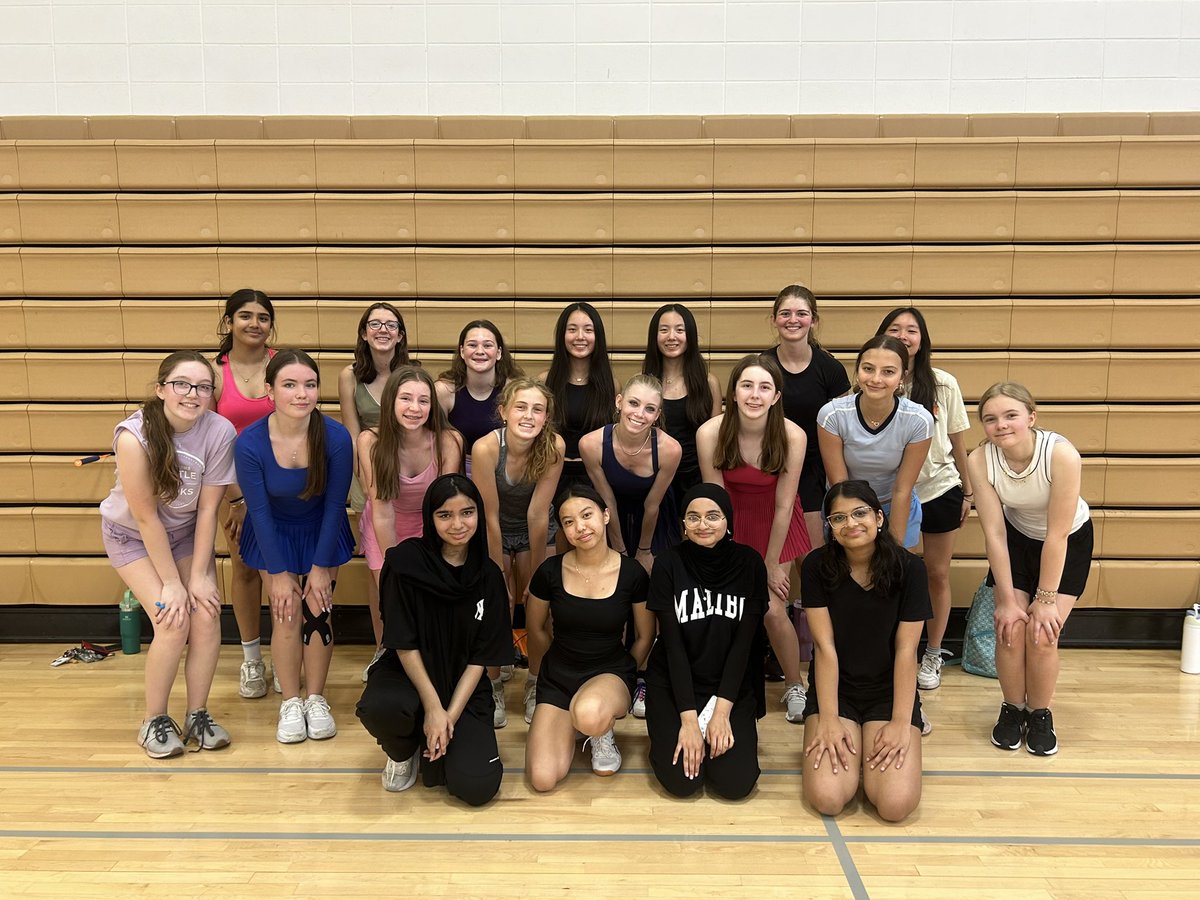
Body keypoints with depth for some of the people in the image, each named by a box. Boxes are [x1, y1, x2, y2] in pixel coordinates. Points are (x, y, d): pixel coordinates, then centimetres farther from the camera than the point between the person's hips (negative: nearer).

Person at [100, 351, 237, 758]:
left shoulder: (220, 432, -24)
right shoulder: (134, 435, -31)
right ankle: (154, 721, 6)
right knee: (173, 623, -16)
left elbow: (207, 509, -15)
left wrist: (198, 576, -15)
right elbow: (146, 516, -24)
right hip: (132, 535, -3)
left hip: (187, 531, 3)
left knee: (207, 617, -12)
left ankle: (197, 715, 8)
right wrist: (171, 583, -19)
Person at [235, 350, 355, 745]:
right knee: (286, 616, -4)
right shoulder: (250, 443, -27)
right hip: (275, 534, 0)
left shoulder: (336, 437, -27)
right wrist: (278, 573, -12)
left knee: (318, 613, -1)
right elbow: (259, 511, -17)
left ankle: (316, 699, 19)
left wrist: (321, 567, -11)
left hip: (321, 532, 1)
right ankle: (290, 703, 15)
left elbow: (334, 505, -16)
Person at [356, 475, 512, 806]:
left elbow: (480, 657, -2)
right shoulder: (407, 561, -11)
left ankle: (434, 741, 16)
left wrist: (450, 716, -12)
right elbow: (404, 643, -11)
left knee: (478, 787, -19)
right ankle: (404, 752, 1)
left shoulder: (488, 576, -2)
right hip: (409, 675, -2)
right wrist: (432, 707, -16)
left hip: (463, 686, 2)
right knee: (378, 708, -38)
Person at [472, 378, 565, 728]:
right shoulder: (485, 448, -31)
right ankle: (494, 686, 20)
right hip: (495, 532, -1)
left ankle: (536, 685, 23)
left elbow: (538, 514, -22)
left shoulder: (554, 447, -28)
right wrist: (500, 576, -17)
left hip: (537, 531, 1)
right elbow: (491, 517, -24)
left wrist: (536, 575, -13)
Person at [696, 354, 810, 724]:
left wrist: (772, 565, -8)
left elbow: (783, 505, -16)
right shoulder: (710, 433, -24)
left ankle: (794, 686, 19)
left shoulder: (792, 436, -25)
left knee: (772, 610, -6)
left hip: (776, 524, -1)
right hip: (733, 522, 1)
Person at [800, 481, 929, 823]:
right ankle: (843, 742, 14)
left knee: (896, 804, -19)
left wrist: (901, 723, -14)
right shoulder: (817, 566, -10)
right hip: (835, 688, 0)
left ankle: (876, 744, 14)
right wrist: (828, 719, -15)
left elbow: (906, 650, -10)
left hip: (889, 691, 0)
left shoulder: (909, 569, -11)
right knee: (827, 799, -19)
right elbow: (825, 645, -11)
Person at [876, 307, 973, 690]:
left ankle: (933, 656, 25)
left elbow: (956, 442, 3)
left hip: (940, 489, 1)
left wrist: (968, 492, 6)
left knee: (937, 574, 9)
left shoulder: (943, 384, -6)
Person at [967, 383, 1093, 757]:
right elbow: (994, 532, -20)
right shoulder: (980, 460, -26)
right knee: (1009, 628, -10)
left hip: (1069, 541, -2)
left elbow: (1057, 534, -27)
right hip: (1017, 537, 2)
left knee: (1042, 634, -12)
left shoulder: (1062, 454, -34)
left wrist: (1046, 599, -20)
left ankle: (1040, 714, 14)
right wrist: (1007, 599, -17)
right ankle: (1012, 709, 16)